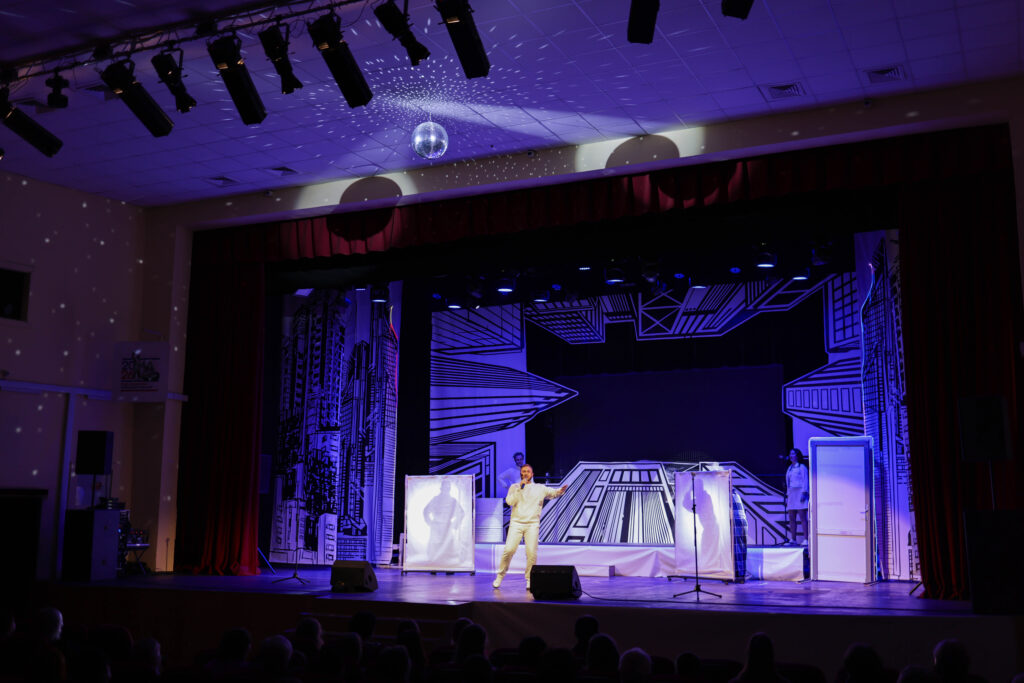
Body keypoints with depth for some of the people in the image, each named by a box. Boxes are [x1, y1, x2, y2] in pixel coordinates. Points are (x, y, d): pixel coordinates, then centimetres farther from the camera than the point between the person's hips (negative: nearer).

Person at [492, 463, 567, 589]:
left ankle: (530, 580, 4)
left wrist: (560, 491, -18)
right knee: (509, 549, -12)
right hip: (516, 523, 0)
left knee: (532, 553, -10)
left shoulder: (540, 488, 13)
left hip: (532, 524, 0)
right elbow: (509, 501, -2)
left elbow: (553, 492, 4)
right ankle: (500, 576, 5)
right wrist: (520, 488, -7)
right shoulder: (514, 487, 12)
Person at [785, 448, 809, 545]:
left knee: (802, 517, -11)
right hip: (791, 494, 7)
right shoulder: (789, 469, 20)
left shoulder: (802, 467, 0)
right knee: (791, 518, 3)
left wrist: (804, 493, -15)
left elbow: (805, 481, -6)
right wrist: (787, 496, 16)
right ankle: (793, 540, 4)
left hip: (800, 493, -7)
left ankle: (805, 539, -13)